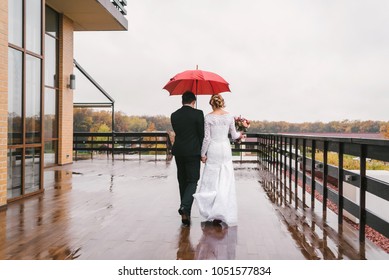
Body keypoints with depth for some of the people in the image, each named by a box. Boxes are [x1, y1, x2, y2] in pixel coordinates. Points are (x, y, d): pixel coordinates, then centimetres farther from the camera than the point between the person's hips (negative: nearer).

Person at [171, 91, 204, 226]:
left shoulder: (174, 115, 5)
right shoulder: (198, 113, -7)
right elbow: (201, 134, -6)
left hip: (178, 152, 4)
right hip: (193, 152, -4)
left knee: (182, 182, 13)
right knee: (193, 181, 3)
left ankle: (186, 215, 19)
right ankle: (184, 206, -20)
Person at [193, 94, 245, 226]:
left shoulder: (208, 117, -7)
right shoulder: (229, 116, 1)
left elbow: (206, 138, -8)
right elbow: (234, 135, 8)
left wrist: (203, 154, 0)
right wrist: (240, 135, 30)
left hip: (213, 150, -2)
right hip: (226, 149, 3)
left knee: (212, 181, 5)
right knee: (226, 182, 7)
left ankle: (214, 213, 3)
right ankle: (225, 213, 10)